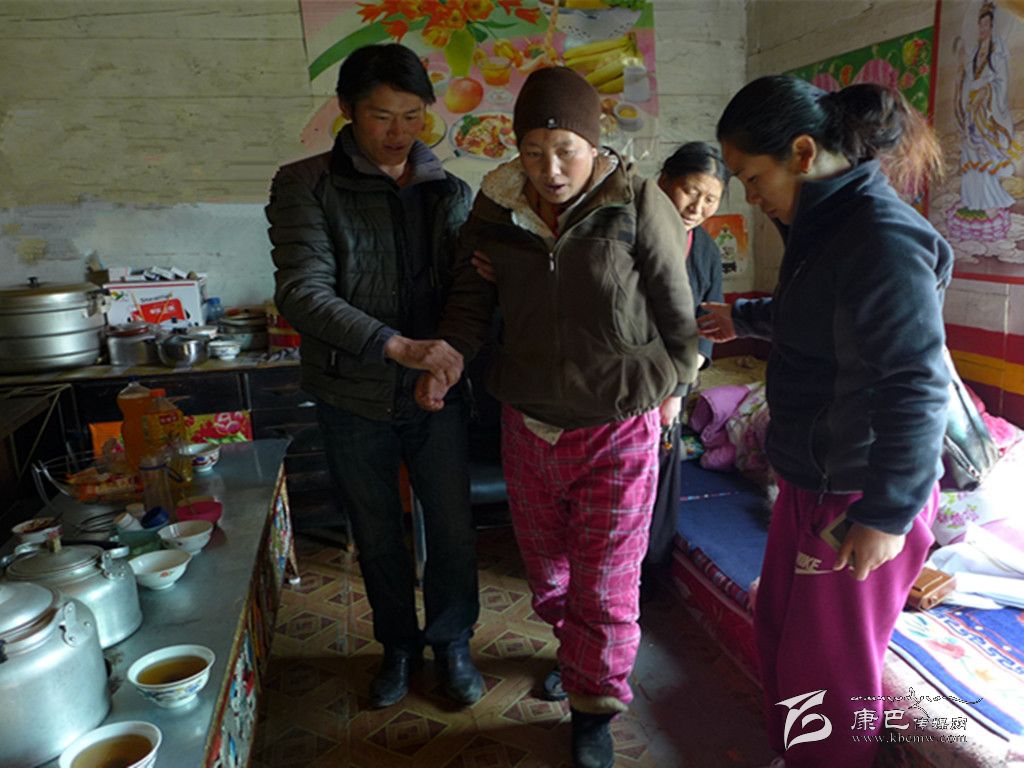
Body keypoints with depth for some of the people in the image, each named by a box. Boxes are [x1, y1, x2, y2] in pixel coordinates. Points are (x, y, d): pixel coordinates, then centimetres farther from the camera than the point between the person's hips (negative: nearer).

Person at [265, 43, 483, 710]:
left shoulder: (450, 192, 3)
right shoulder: (306, 187, -7)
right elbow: (303, 294, -19)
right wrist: (400, 347, -30)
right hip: (353, 397, -1)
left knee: (454, 529, 9)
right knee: (377, 536, 15)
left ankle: (452, 643, 35)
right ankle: (399, 646, 39)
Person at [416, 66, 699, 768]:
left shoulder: (638, 206, -13)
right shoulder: (496, 210, -3)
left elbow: (677, 315, -3)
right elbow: (472, 298, 7)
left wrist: (669, 387, 5)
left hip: (616, 429, -4)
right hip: (528, 426, 4)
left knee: (604, 585, 7)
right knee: (545, 568, 22)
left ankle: (595, 708, 31)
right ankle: (574, 650, 52)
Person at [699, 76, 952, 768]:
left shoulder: (882, 239, -23)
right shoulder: (824, 224, 7)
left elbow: (916, 386, -26)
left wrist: (886, 514, -24)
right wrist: (746, 318, 27)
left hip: (860, 498, -10)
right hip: (811, 478, 10)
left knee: (827, 667, 9)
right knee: (778, 627, 23)